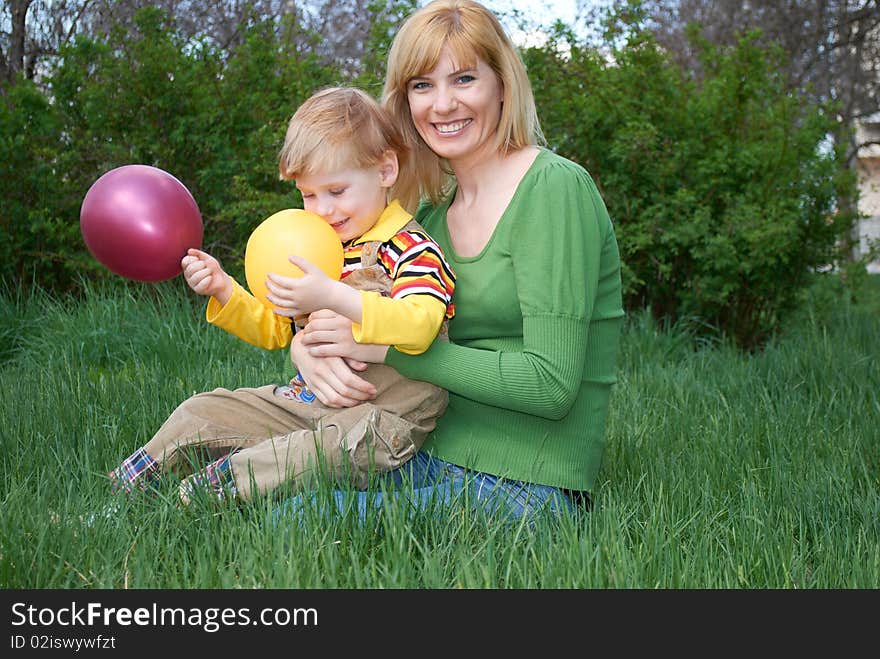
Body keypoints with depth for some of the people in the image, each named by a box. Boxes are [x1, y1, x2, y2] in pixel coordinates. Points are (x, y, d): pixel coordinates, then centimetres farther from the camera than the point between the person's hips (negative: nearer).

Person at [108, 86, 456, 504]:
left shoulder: (410, 249, -9)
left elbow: (418, 327, -30)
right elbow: (273, 329, 23)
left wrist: (332, 297, -39)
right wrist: (223, 290, 4)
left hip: (384, 409, -8)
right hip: (308, 397, 8)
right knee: (202, 412, 3)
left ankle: (215, 485, -42)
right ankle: (127, 486, 10)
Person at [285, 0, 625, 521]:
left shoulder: (554, 189, -13)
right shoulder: (434, 208, 10)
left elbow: (551, 385, -20)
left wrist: (387, 345, -21)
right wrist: (309, 347, -13)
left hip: (521, 490, -7)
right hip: (437, 460, 7)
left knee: (287, 519, -18)